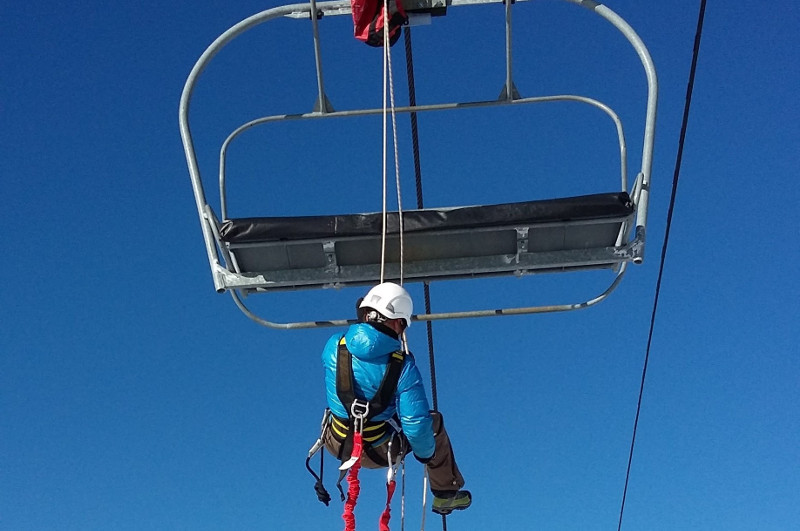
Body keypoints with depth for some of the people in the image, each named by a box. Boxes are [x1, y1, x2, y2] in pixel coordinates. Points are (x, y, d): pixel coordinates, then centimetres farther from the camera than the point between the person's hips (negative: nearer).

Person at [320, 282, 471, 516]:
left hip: (337, 444, 4)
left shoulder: (334, 345, -13)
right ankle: (446, 494, 34)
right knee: (434, 421, 21)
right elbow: (416, 425, -24)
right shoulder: (403, 367, -24)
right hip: (379, 453, -3)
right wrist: (425, 453, -2)